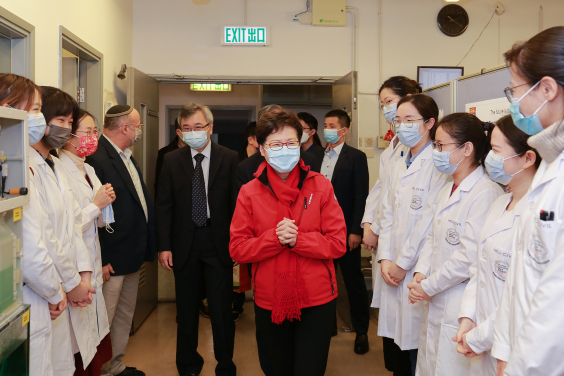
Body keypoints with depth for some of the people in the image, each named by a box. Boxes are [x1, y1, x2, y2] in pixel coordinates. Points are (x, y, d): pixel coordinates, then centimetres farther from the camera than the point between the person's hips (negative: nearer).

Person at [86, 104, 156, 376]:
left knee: (125, 316, 21)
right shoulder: (97, 158, -19)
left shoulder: (126, 157, 12)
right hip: (110, 261, -10)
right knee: (104, 321, 3)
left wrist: (146, 247, 12)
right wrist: (99, 260, -19)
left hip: (133, 257, 10)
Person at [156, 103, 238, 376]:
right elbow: (164, 206, 2)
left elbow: (236, 203, -3)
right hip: (184, 243, 2)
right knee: (186, 308, 15)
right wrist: (164, 246, -4)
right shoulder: (172, 161, 2)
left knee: (222, 308, 6)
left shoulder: (229, 159, -3)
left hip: (219, 241, -2)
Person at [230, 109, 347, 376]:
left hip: (317, 302, -1)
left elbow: (338, 244, -9)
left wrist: (297, 239, -22)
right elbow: (237, 249, -7)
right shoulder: (249, 193, -3)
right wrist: (274, 238, -22)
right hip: (269, 303, 2)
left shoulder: (320, 186, -5)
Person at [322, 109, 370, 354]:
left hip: (345, 230, -5)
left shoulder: (356, 157, -6)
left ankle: (361, 331, 20)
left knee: (353, 280, 5)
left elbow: (361, 196, -10)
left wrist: (356, 231, -15)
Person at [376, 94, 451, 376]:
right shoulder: (396, 163, 14)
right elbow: (388, 212, 11)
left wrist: (403, 263, -11)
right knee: (394, 349, 13)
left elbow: (430, 219, -15)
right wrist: (385, 258, 2)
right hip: (393, 268, 7)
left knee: (417, 349, 2)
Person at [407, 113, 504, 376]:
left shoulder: (486, 193, -19)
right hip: (435, 304, 9)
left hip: (461, 309, -9)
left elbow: (469, 257, -23)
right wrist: (420, 273, -1)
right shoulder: (447, 191, 12)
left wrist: (428, 287, -13)